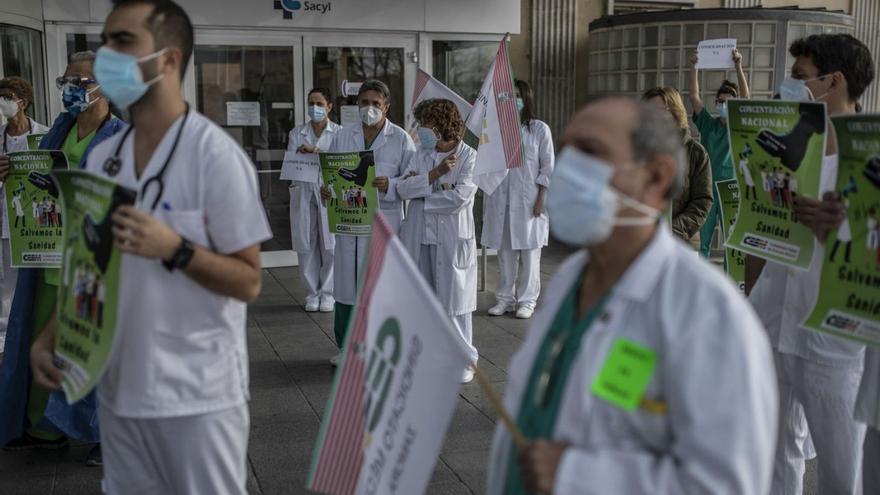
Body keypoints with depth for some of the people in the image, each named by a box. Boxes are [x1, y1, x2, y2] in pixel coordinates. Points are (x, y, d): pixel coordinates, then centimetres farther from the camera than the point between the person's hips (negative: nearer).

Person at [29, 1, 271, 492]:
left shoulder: (215, 154, -14)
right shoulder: (102, 158, 5)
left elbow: (248, 282, -12)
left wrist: (174, 248, -25)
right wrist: (49, 338, 0)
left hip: (197, 396, -6)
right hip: (120, 389, 6)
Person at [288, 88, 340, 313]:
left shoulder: (338, 132, 4)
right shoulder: (297, 133, 12)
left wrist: (314, 151, -16)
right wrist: (300, 154, -16)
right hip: (304, 192, 2)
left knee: (330, 244, -3)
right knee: (306, 245, 2)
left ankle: (328, 293, 8)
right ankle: (312, 293, 13)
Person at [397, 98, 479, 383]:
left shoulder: (468, 157, -6)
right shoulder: (421, 154, 9)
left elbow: (460, 196, -18)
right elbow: (402, 189, -3)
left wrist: (420, 193, -8)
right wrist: (435, 174, -14)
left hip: (452, 239, -5)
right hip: (419, 238, 5)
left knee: (455, 299, 3)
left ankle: (464, 360, 15)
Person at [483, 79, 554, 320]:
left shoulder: (539, 129, 1)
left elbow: (548, 167, -1)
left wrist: (541, 199, -7)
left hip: (528, 200, -3)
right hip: (501, 199, 3)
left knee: (529, 251, 2)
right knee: (504, 251, 8)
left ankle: (527, 300, 11)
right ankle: (505, 298, 18)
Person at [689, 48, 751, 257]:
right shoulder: (708, 125, 10)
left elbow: (746, 96, -11)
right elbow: (694, 96, 2)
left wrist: (738, 66, -21)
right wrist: (694, 68, -8)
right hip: (706, 187, 2)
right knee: (702, 241, 5)